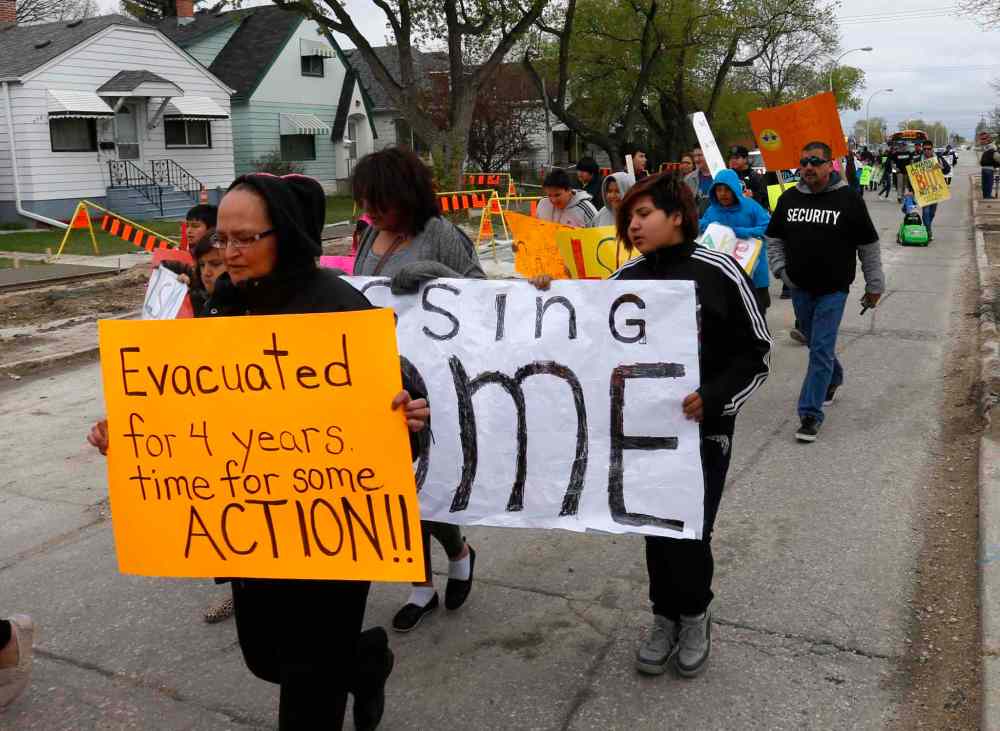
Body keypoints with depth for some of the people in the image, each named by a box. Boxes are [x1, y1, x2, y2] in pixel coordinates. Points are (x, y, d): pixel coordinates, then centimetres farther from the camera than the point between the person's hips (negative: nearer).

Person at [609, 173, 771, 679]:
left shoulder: (718, 273, -10)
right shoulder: (626, 278, 1)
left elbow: (755, 353, -6)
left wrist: (711, 399, -21)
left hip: (703, 429, -3)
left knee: (691, 532, 3)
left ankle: (694, 614, 32)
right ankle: (666, 615, 34)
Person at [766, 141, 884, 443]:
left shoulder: (849, 201, -7)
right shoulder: (789, 199, 3)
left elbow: (868, 246, 0)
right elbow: (774, 239, 16)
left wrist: (874, 285, 3)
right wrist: (780, 269, 2)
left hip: (833, 290, -4)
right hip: (800, 288, 5)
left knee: (821, 350, -8)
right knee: (814, 342, 19)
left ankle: (811, 413, -4)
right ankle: (833, 379, 47)